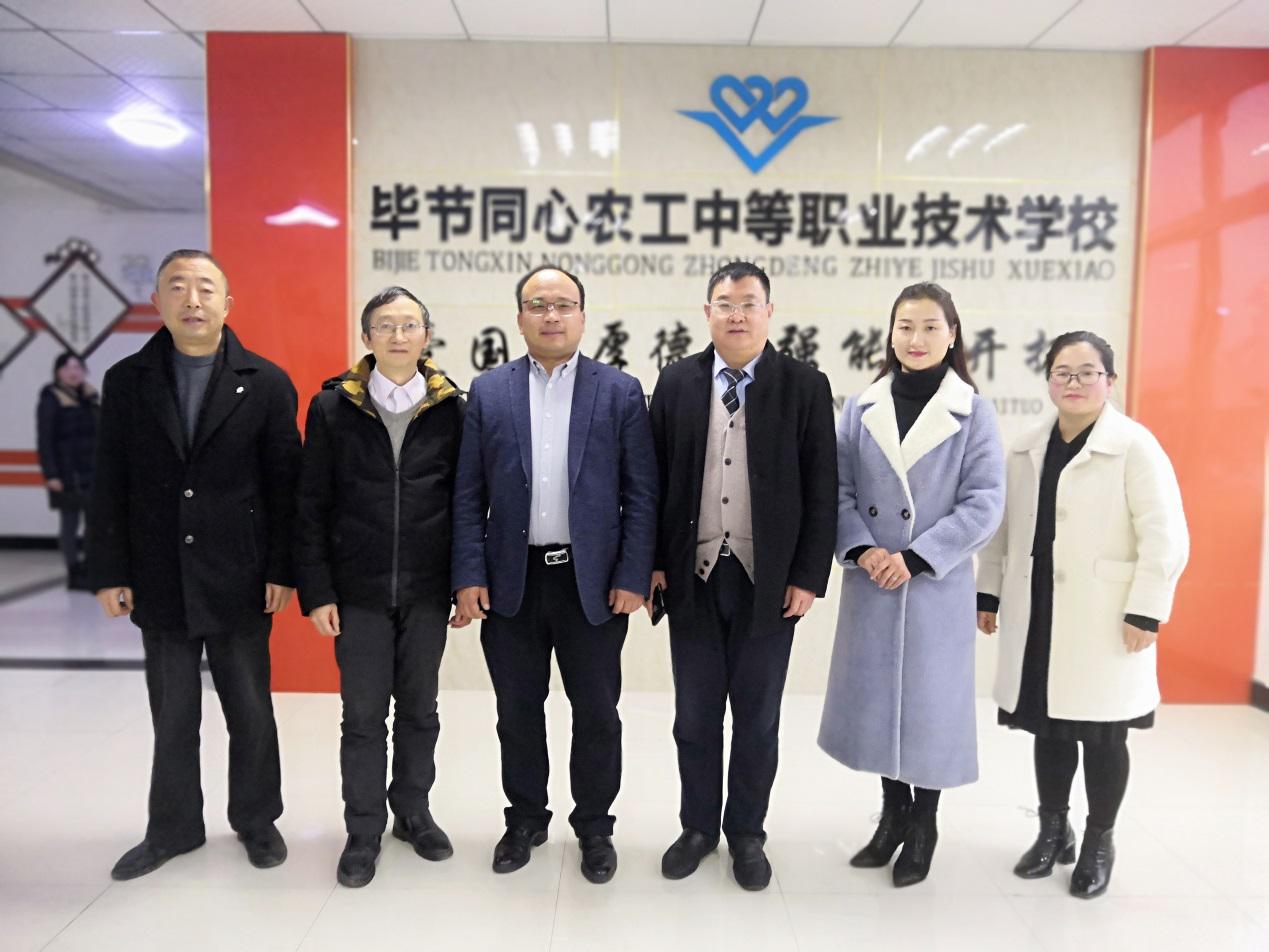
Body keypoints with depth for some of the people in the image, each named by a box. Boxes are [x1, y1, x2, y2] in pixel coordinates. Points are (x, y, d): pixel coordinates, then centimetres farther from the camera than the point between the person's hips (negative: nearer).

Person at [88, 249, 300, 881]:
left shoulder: (266, 384, -2)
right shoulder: (125, 382, 4)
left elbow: (284, 485, -2)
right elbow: (110, 488, 4)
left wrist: (282, 570, -6)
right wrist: (109, 573, 0)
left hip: (239, 583, -1)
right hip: (160, 584, 2)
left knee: (250, 712, 11)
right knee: (172, 718, 14)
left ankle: (256, 821, 30)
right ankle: (173, 829, 32)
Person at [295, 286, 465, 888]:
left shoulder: (450, 408, 0)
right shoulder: (333, 407, -1)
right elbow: (312, 507, -1)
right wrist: (316, 590, -5)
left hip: (427, 589, 1)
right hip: (359, 589, -1)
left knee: (419, 709, 13)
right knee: (363, 714, 7)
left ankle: (413, 812, 33)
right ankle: (364, 832, 24)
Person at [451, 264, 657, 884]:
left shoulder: (620, 391, 1)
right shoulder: (487, 392, 5)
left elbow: (641, 494, -2)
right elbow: (468, 495, 3)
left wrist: (633, 577, -8)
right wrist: (469, 576, -4)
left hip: (593, 582, -1)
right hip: (511, 582, 2)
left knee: (596, 713, 9)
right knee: (518, 712, 14)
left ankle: (594, 826, 29)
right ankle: (525, 819, 34)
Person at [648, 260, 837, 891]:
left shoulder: (805, 386, -2)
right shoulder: (676, 382, 4)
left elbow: (821, 489, -3)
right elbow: (656, 478, 4)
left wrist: (808, 576, -7)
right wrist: (654, 562, 0)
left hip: (769, 579, -1)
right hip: (693, 575, 2)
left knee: (757, 717, 12)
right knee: (695, 714, 12)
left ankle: (746, 833, 30)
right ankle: (698, 827, 31)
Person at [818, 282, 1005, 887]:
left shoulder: (974, 413, -3)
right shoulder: (860, 409, 5)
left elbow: (984, 503, -8)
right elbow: (840, 490, 3)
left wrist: (915, 557, -15)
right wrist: (861, 549, -13)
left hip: (938, 584, -3)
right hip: (869, 584, 3)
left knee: (929, 700, 7)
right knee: (874, 697, 12)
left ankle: (925, 824, 28)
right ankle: (893, 813, 32)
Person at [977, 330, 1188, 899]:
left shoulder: (1134, 445, -7)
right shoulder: (1027, 448, 9)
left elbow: (1165, 538, -10)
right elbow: (1003, 525, 13)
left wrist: (1145, 611, -14)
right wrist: (989, 594, 11)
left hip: (1104, 619, -4)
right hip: (1038, 616, 4)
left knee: (1101, 736, 7)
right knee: (1048, 728, 13)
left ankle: (1098, 845, 26)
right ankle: (1053, 832, 31)